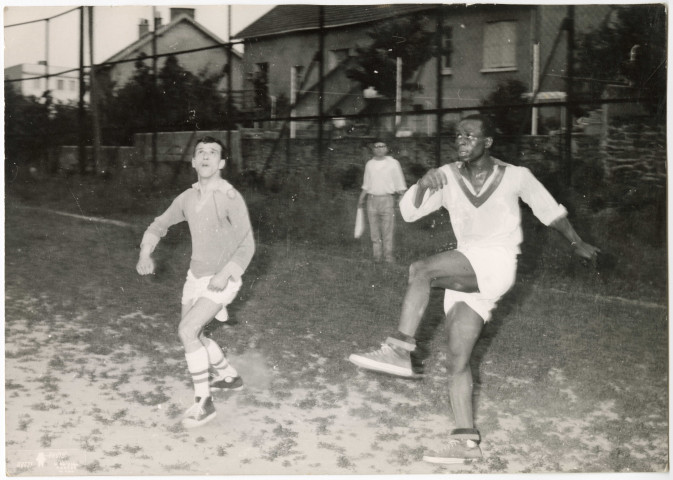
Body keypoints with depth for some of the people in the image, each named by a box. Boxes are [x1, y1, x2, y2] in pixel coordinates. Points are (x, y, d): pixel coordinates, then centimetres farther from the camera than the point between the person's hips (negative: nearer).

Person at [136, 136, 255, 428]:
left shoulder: (230, 198, -19)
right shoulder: (187, 198, 0)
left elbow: (247, 245, -19)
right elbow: (159, 225, 14)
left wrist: (224, 275, -31)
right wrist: (145, 254, -3)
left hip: (221, 280, -7)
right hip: (196, 276, 8)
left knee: (187, 330, -20)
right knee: (192, 335, 17)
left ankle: (203, 402, -8)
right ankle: (229, 377, 40)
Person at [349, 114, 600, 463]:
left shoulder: (516, 176, -1)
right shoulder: (448, 176, 4)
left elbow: (550, 210, 15)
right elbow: (409, 212, -2)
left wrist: (576, 243, 26)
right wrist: (423, 184, -21)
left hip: (496, 264, -5)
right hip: (465, 274, 5)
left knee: (420, 270, -28)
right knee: (457, 360, -1)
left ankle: (400, 349, -27)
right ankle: (466, 441, 2)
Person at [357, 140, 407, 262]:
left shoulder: (393, 163, 2)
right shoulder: (369, 164, 13)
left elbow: (400, 184, 3)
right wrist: (361, 198, 15)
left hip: (387, 199, -3)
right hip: (372, 199, 3)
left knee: (388, 229, -5)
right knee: (374, 229, 2)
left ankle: (388, 255, 0)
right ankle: (377, 255, 8)